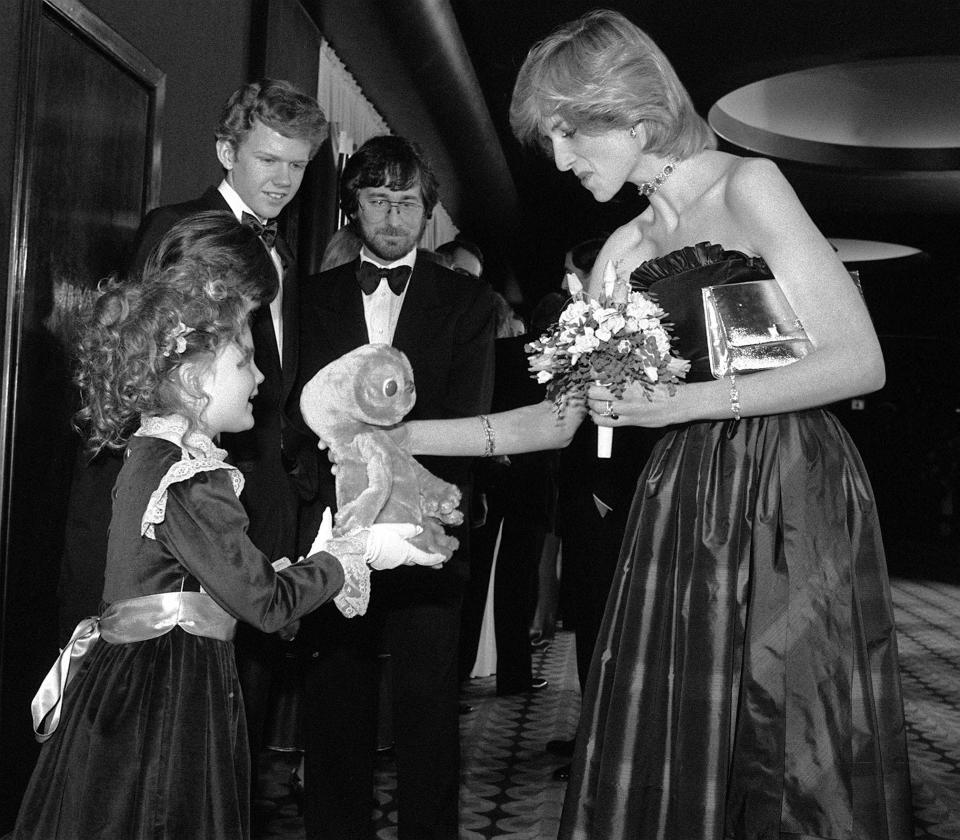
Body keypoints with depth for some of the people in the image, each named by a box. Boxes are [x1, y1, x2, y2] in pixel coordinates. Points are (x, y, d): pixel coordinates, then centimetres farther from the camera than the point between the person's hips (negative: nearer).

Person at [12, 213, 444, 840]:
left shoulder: (150, 455, 10)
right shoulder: (191, 482, -20)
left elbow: (233, 573, 10)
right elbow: (264, 603, -18)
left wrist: (325, 557, 7)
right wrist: (356, 554, -7)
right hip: (167, 700, -10)